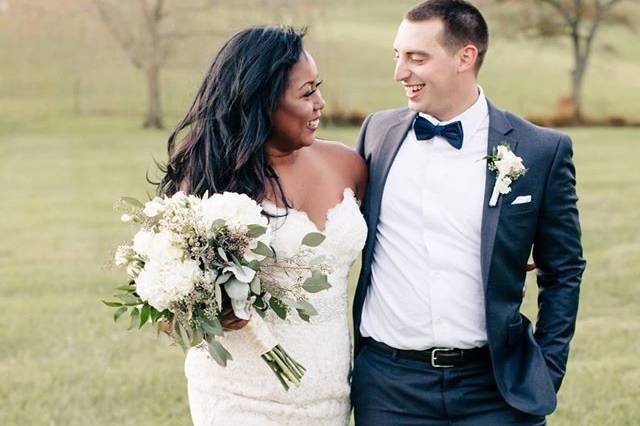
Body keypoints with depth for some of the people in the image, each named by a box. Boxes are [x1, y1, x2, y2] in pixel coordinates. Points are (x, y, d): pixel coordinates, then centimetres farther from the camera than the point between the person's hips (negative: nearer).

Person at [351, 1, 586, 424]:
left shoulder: (542, 151, -2)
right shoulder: (378, 131, 5)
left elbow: (563, 272, 5)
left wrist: (548, 374, 1)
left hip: (496, 389, -2)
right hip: (387, 385, 2)